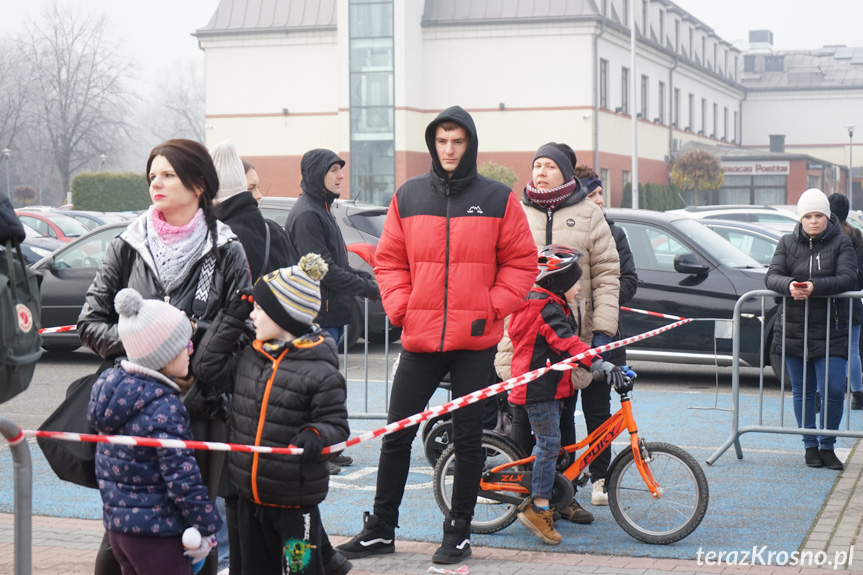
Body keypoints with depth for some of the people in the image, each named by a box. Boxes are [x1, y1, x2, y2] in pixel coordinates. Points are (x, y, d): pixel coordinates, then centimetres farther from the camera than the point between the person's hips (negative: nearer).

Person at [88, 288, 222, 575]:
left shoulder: (111, 383, 3)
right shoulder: (163, 408, -23)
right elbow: (182, 477, -21)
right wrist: (207, 527, -12)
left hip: (116, 523, 9)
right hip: (154, 532, -9)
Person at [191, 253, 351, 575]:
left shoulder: (320, 372, -15)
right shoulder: (250, 358, 4)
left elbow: (336, 424, -11)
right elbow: (209, 364, 12)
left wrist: (315, 436, -32)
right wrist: (232, 317, 7)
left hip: (295, 500, -7)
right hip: (250, 493, 7)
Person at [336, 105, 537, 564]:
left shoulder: (498, 199, 0)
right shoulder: (408, 197, 5)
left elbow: (521, 262, 2)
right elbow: (389, 260, 9)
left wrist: (493, 307, -7)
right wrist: (400, 307, -3)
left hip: (476, 341, -2)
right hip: (419, 338, 2)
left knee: (468, 438, 6)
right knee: (396, 435, 5)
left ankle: (459, 531, 18)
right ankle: (380, 529, 17)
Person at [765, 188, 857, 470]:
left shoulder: (841, 243, 1)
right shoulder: (787, 243, 7)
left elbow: (847, 278, -13)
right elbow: (771, 276, -3)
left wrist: (815, 286, -29)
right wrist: (789, 285, -26)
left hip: (831, 331, -2)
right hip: (793, 328, 2)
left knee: (833, 390, -8)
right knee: (802, 391, 9)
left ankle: (827, 446, 9)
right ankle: (810, 445, 22)